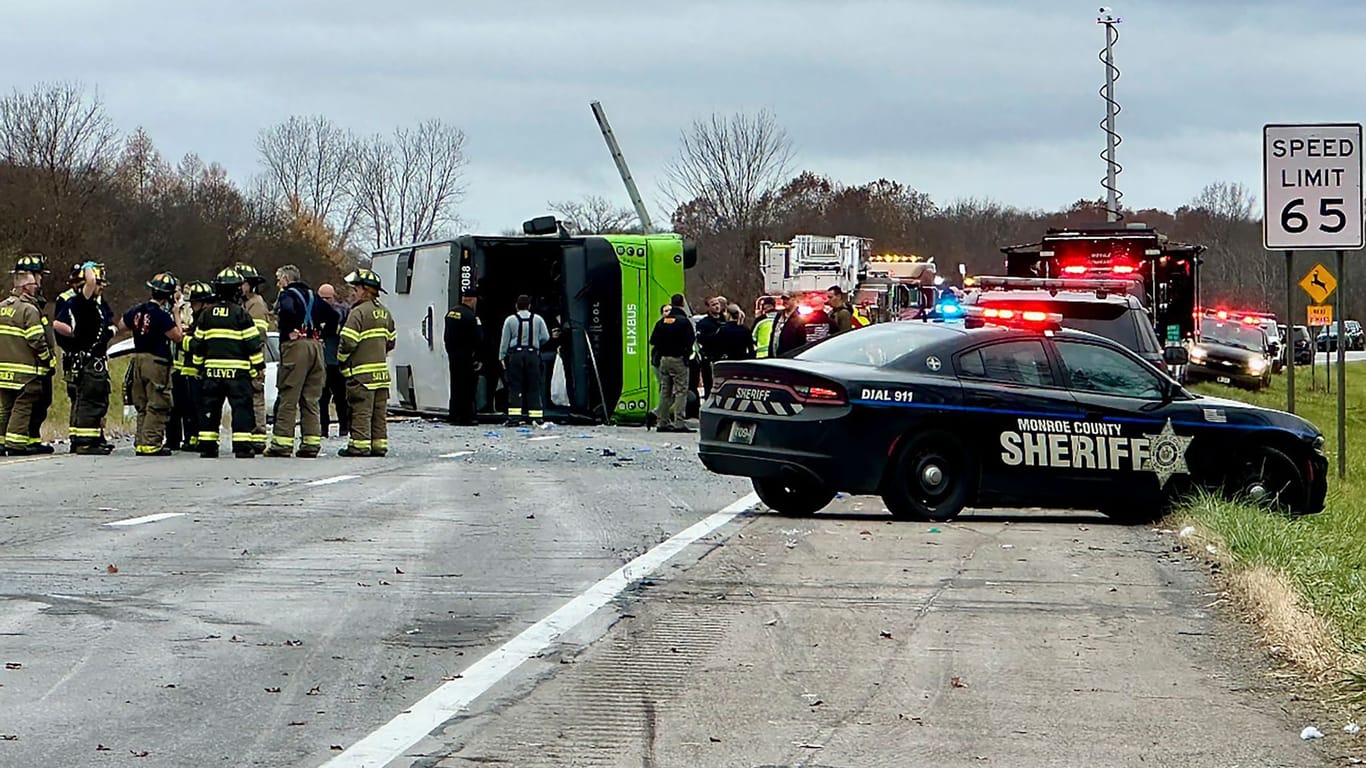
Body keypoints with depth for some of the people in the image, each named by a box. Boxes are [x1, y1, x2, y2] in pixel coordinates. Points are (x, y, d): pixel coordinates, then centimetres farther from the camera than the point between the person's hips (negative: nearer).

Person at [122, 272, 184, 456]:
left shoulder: (137, 311, 6)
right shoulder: (162, 315, -17)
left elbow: (123, 324, 23)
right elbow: (177, 337, -14)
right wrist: (176, 315, -5)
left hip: (138, 360, 7)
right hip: (156, 362, -7)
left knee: (142, 406, 15)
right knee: (158, 406, -3)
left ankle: (140, 442, 16)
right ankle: (150, 443, -7)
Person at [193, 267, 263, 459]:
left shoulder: (206, 314, 7)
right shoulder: (240, 313, -6)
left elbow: (197, 344, 11)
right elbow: (253, 342, -6)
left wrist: (199, 366, 21)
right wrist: (259, 366, 3)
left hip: (212, 370, 4)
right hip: (237, 370, -4)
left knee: (210, 407, 10)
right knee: (241, 407, -2)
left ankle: (207, 446, 9)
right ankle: (243, 447, -9)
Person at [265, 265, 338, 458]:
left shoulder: (287, 295, -3)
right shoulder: (312, 296, 19)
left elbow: (288, 311, -25)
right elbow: (333, 316, 20)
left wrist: (289, 331, -11)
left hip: (295, 345, -7)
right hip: (315, 346, 7)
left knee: (287, 398, -6)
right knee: (311, 399, 9)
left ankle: (282, 443, -9)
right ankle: (311, 444, 6)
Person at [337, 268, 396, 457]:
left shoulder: (359, 312, -13)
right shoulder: (385, 313, 13)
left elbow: (348, 342, -17)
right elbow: (391, 341, 19)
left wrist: (341, 359, -1)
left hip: (361, 372, -8)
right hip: (381, 370, 8)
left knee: (361, 409, -6)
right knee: (379, 410, 9)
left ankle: (359, 446, -8)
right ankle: (379, 445, 10)